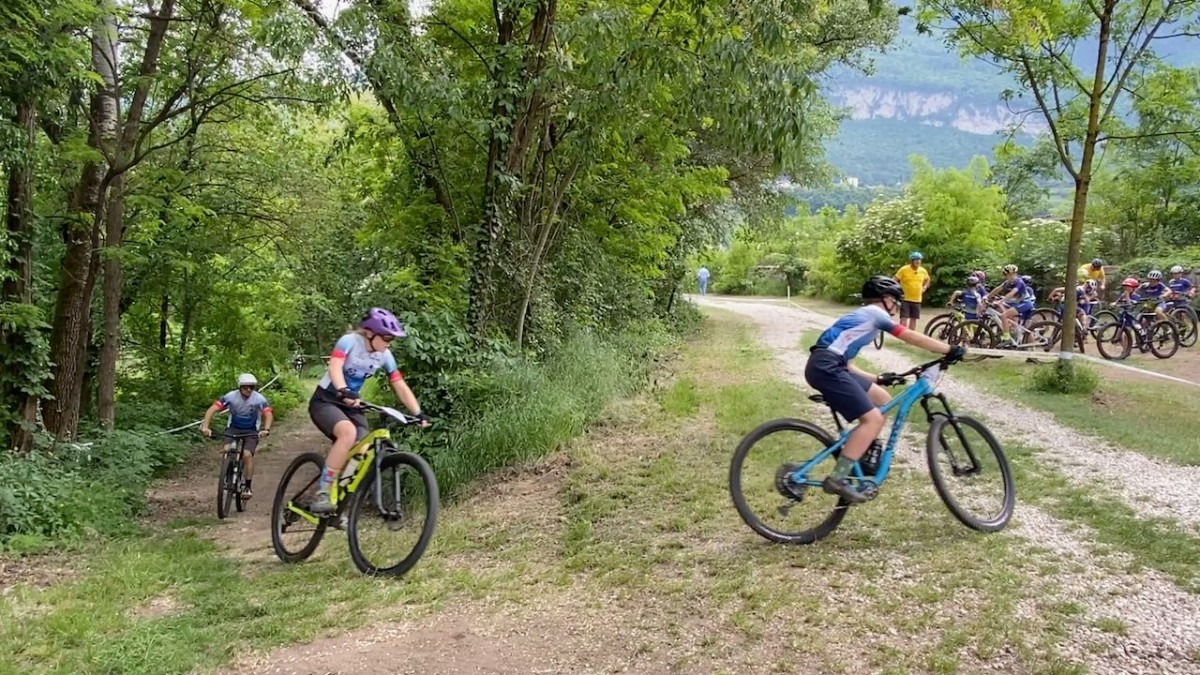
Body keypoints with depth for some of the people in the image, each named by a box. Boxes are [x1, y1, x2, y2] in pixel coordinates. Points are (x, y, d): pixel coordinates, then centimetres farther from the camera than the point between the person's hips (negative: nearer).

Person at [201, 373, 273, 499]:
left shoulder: (259, 399, -19)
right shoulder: (231, 396, -19)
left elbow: (268, 414, -27)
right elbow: (212, 409, -24)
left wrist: (266, 429, -46)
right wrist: (205, 426, -39)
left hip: (251, 431, -1)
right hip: (233, 428, 1)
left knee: (247, 454, -23)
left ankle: (247, 487, -9)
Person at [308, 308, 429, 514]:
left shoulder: (385, 356, -2)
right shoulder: (350, 341, -18)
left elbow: (401, 387, -3)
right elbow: (334, 367, -34)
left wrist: (418, 413, -16)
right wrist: (344, 392, -53)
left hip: (351, 405, 6)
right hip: (325, 400, -6)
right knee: (348, 432, -36)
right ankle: (322, 493, -30)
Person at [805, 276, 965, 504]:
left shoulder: (860, 316, 31)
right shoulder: (874, 313, 5)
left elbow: (846, 364, 28)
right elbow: (912, 337, 2)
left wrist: (877, 379, 29)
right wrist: (950, 350, 6)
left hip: (827, 365, 10)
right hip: (826, 366, -10)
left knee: (882, 400, 16)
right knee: (874, 418, -13)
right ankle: (837, 479, -16)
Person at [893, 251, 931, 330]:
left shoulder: (923, 271, 2)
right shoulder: (904, 270, -12)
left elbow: (927, 280, 23)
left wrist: (925, 287, 8)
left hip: (917, 300, 5)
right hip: (905, 299, -4)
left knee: (913, 319, 11)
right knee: (904, 319, -11)